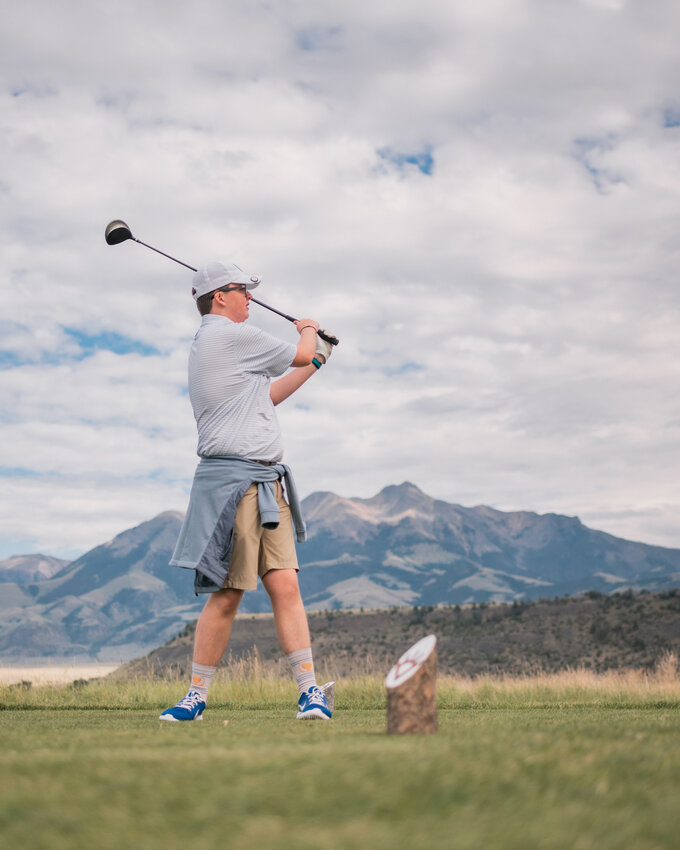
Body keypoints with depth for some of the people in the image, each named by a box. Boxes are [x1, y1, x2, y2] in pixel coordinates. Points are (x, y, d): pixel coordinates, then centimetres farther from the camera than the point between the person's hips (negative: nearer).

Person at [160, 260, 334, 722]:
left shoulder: (207, 344, 23)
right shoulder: (235, 335, -7)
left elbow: (267, 395, 31)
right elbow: (300, 354, 5)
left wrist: (315, 362, 34)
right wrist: (309, 331, 27)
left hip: (266, 483, 10)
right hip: (234, 479, -10)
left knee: (286, 585, 1)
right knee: (228, 593, -6)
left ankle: (310, 688, -1)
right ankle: (197, 695, 4)